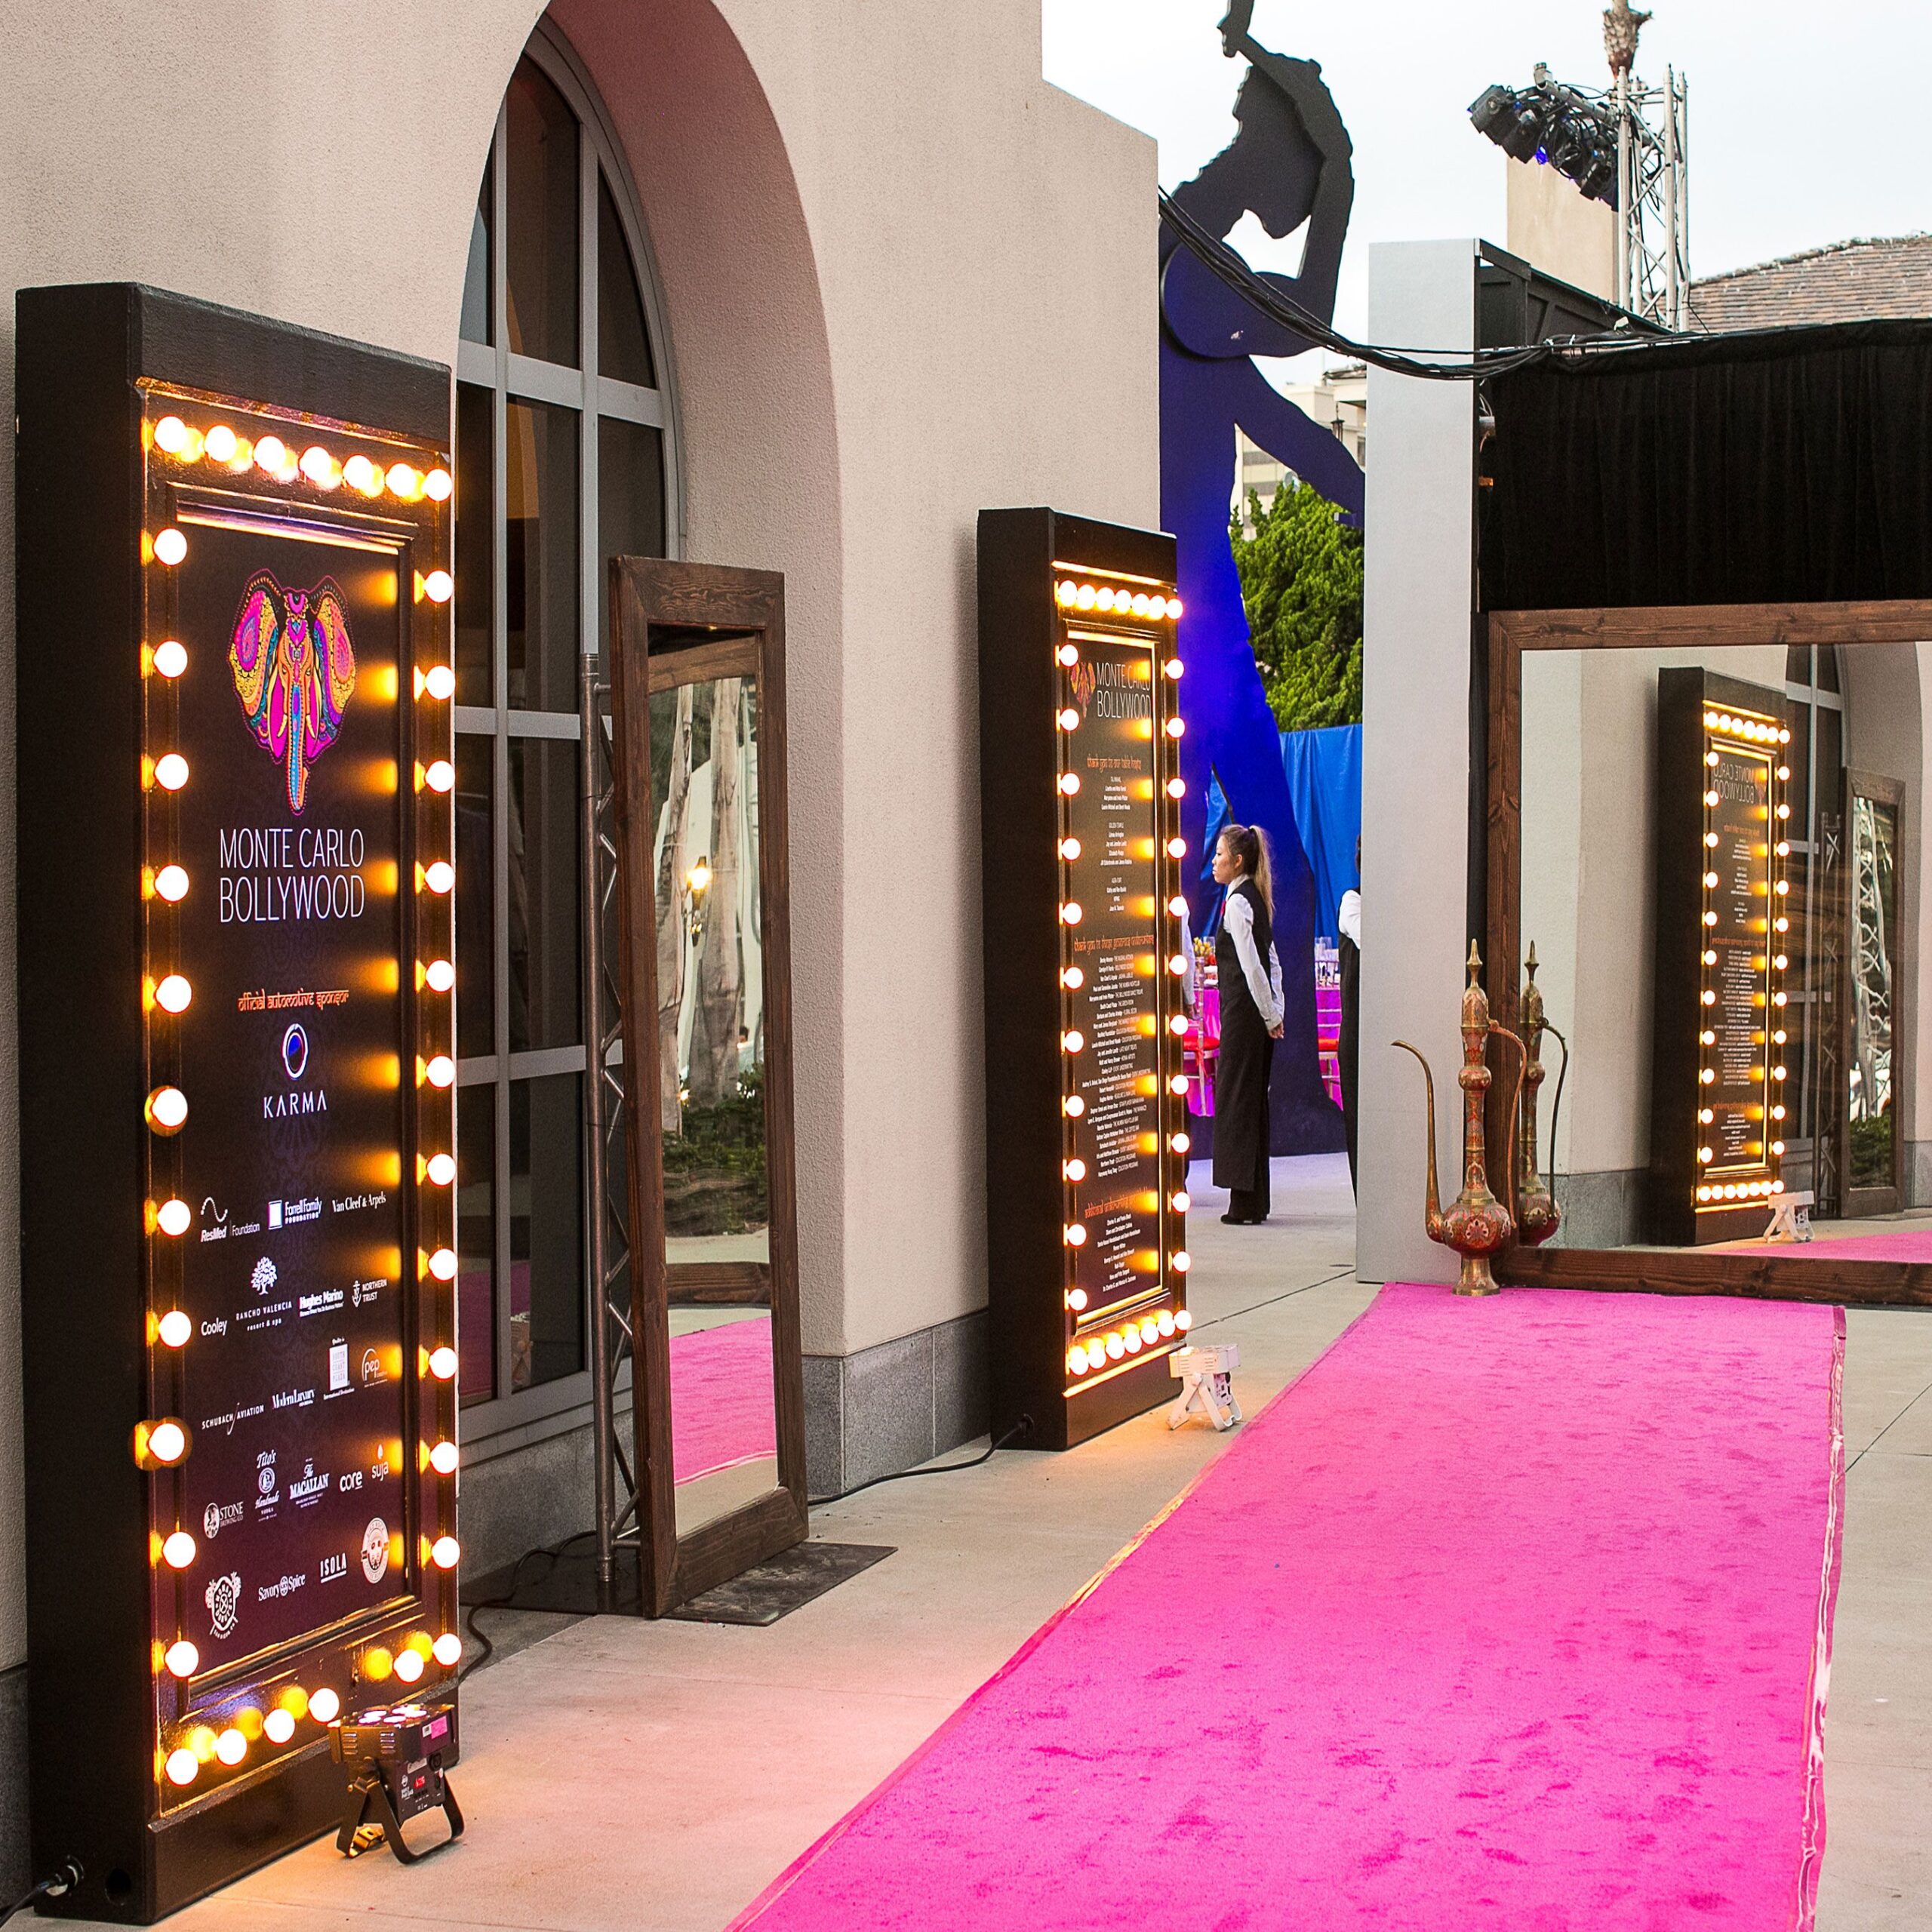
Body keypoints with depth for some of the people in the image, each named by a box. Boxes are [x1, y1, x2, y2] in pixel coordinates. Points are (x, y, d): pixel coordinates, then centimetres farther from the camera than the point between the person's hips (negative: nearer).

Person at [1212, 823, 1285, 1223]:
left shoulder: (1236, 903, -14)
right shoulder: (1257, 900, 14)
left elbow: (1251, 966, -18)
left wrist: (1270, 1016, -13)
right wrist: (1275, 1012, 12)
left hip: (1243, 1011, -9)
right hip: (1260, 1014, 9)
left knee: (1236, 1099, -4)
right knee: (1254, 1100, 12)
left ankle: (1244, 1204, -3)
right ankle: (1256, 1201, 16)